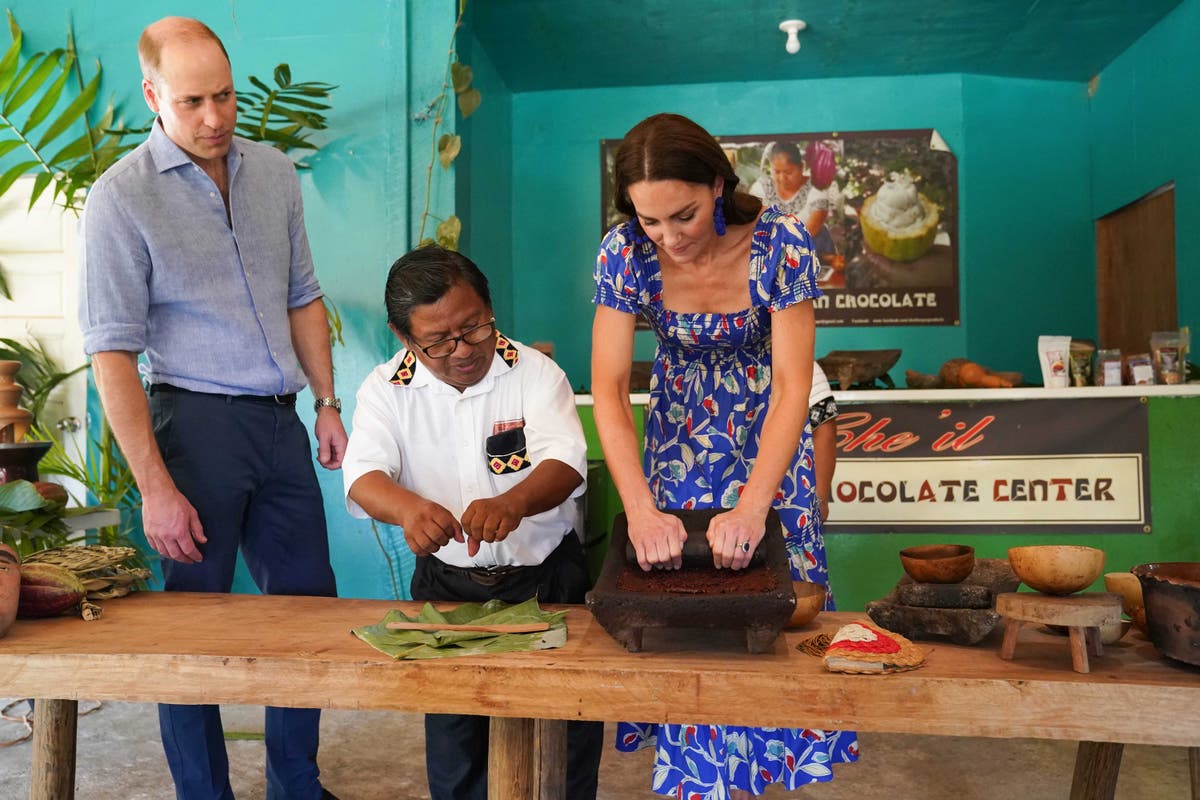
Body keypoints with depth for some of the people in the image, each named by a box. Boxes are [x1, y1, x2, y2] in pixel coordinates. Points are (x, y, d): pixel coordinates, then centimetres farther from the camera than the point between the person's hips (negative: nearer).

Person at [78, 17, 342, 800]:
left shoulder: (273, 171, 8)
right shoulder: (121, 197, -8)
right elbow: (112, 353, -10)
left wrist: (328, 404, 9)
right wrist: (156, 487, -15)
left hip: (281, 420, 5)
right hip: (197, 422, -5)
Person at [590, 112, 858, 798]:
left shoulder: (780, 242, -27)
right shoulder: (625, 252, -22)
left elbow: (794, 383, -27)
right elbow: (609, 389, -23)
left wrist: (752, 507, -35)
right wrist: (641, 510, -33)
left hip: (769, 427, -1)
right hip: (681, 428, 1)